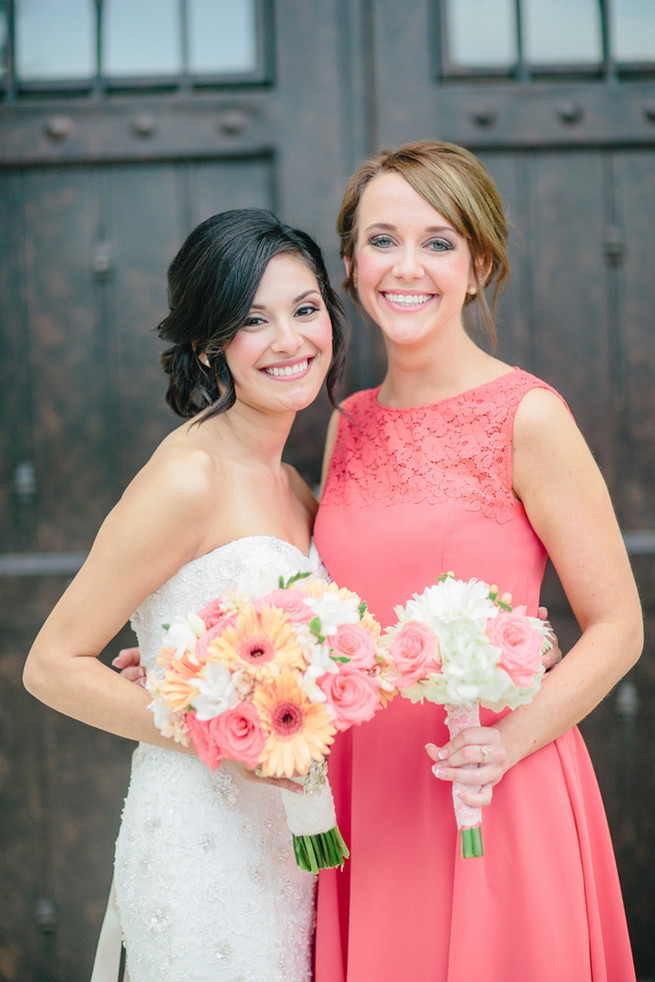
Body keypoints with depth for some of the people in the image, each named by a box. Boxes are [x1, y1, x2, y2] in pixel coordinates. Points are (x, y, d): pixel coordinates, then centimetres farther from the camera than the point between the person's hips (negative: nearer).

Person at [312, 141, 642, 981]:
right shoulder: (348, 425, 6)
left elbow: (617, 628, -8)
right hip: (365, 792, 5)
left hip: (490, 805, -5)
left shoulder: (527, 417, -11)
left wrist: (509, 739, -20)